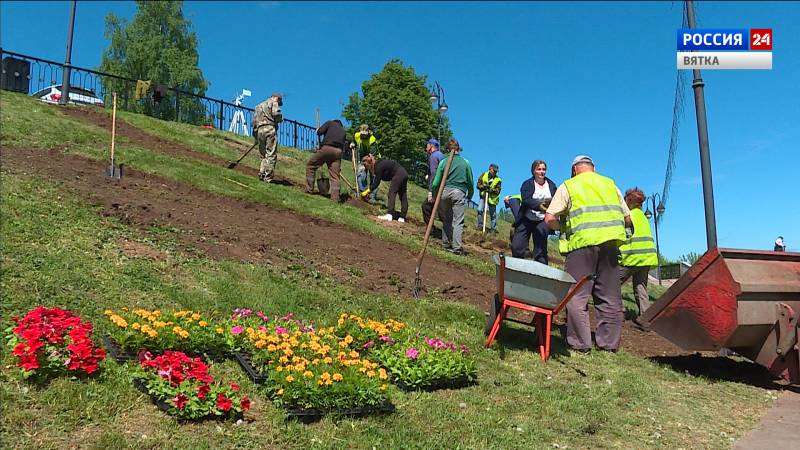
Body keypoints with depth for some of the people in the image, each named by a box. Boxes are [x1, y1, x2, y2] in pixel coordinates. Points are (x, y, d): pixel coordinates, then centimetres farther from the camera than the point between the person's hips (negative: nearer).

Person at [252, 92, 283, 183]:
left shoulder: (259, 106, 28)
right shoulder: (273, 103, 7)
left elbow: (254, 122, 24)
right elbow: (277, 114, -13)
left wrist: (255, 137, 24)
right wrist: (278, 120, 10)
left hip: (260, 131, 7)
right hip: (270, 129, -7)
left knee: (263, 155, 15)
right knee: (271, 155, -7)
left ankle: (261, 174, 4)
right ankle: (268, 178, -13)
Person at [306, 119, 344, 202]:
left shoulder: (330, 123, 19)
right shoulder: (342, 130, 31)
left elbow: (319, 132, 3)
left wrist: (317, 131, 28)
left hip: (326, 148, -4)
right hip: (338, 151, 4)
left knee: (310, 165, 12)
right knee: (335, 176, 3)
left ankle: (309, 189, 10)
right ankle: (335, 198, -2)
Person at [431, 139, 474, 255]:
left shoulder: (444, 162, 3)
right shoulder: (465, 163, 4)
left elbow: (436, 182, 3)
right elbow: (470, 182, 11)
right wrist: (470, 196, 24)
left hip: (445, 191, 2)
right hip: (459, 193, -2)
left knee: (447, 219, 17)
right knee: (458, 221, -2)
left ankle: (445, 243, 19)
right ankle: (457, 247, -8)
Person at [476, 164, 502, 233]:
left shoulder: (498, 180, -8)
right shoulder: (484, 175, -4)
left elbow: (498, 190, -11)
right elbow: (478, 184, -2)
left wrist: (492, 190, -29)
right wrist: (483, 187, -22)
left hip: (492, 198, -1)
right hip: (483, 196, 1)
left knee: (493, 214, 5)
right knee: (480, 210, -13)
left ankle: (493, 228, 16)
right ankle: (480, 225, 2)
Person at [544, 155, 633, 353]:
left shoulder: (568, 186, 9)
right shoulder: (610, 183, 21)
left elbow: (549, 219, 0)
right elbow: (627, 219, 19)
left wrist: (564, 227, 18)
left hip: (583, 242, -4)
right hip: (611, 242, 4)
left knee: (577, 295, 1)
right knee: (610, 296, 11)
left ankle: (580, 343, 0)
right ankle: (609, 342, 16)